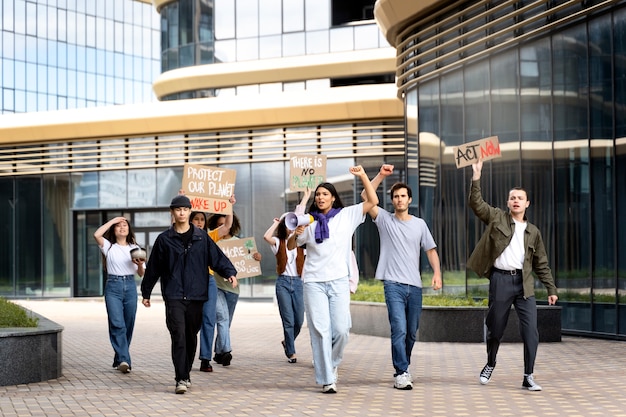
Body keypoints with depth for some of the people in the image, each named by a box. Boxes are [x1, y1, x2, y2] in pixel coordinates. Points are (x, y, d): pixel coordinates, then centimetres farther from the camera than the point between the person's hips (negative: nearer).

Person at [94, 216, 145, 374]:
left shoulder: (135, 248, 14)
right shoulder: (109, 247, 7)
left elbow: (141, 274, 12)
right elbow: (97, 234, -14)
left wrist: (140, 265, -11)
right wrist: (113, 220, -4)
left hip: (130, 286, 3)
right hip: (113, 286, -3)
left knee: (128, 325, 4)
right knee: (117, 324, -15)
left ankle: (119, 360, 15)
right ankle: (124, 360, -21)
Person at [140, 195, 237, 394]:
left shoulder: (202, 237, 8)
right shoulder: (164, 239, 5)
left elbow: (217, 257, 4)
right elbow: (153, 268, 12)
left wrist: (230, 272, -14)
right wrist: (146, 292, 16)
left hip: (196, 295, 2)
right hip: (174, 297, -2)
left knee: (191, 337, 10)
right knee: (179, 336, -12)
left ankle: (185, 374, 25)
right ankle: (181, 379, -11)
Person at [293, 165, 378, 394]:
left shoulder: (347, 215, 7)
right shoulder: (309, 221, 9)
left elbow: (373, 201, 2)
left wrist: (363, 176, -6)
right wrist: (296, 234, -6)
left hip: (339, 281, 0)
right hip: (314, 282, 0)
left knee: (341, 329, -6)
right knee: (320, 330, -5)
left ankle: (332, 363, 23)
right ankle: (327, 379, -2)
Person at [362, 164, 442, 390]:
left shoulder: (420, 224, 10)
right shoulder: (384, 219, 3)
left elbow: (431, 250, 11)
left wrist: (437, 273, -4)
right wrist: (381, 175, -12)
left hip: (415, 286, 3)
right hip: (393, 284, -3)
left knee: (411, 333, 10)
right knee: (399, 329, -15)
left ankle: (403, 368, 26)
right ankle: (401, 373, -12)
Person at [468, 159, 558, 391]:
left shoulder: (533, 231, 14)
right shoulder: (497, 218, 8)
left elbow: (541, 263, 16)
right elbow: (476, 204, -5)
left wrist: (551, 289, 11)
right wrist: (476, 178, -13)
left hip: (524, 283, 2)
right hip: (500, 280, -2)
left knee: (531, 331, -7)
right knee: (495, 328, 7)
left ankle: (528, 377, -1)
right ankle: (490, 365, 32)